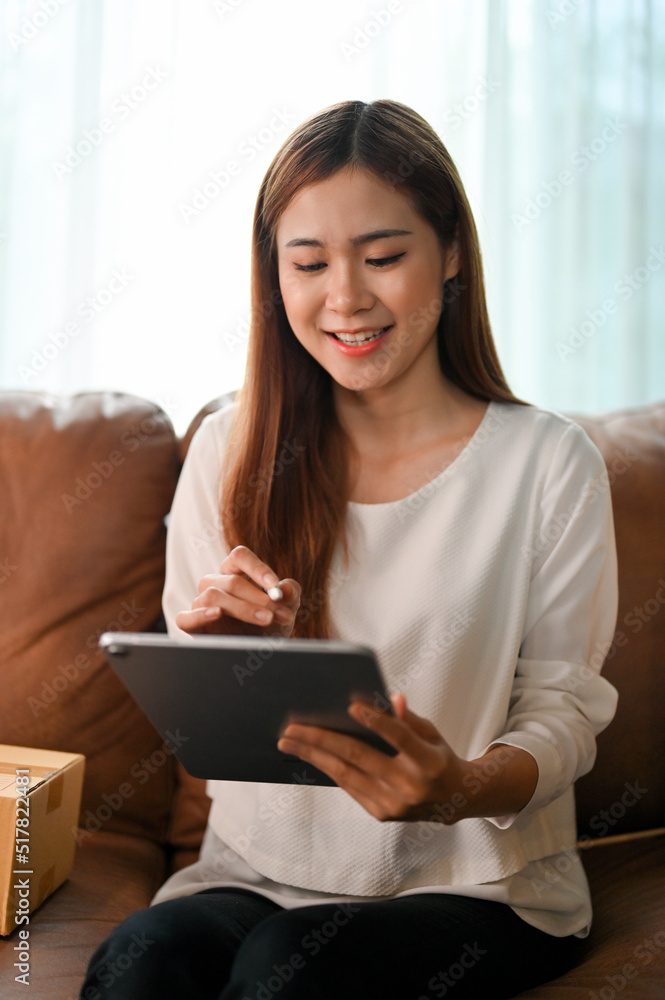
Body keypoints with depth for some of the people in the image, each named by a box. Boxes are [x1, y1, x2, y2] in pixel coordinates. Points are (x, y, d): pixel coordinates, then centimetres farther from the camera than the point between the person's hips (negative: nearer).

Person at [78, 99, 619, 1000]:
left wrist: (462, 788, -27)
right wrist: (223, 650, -17)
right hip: (260, 870, 2)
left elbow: (564, 714, -5)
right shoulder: (231, 451, 4)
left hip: (477, 887, -1)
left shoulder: (549, 462, -5)